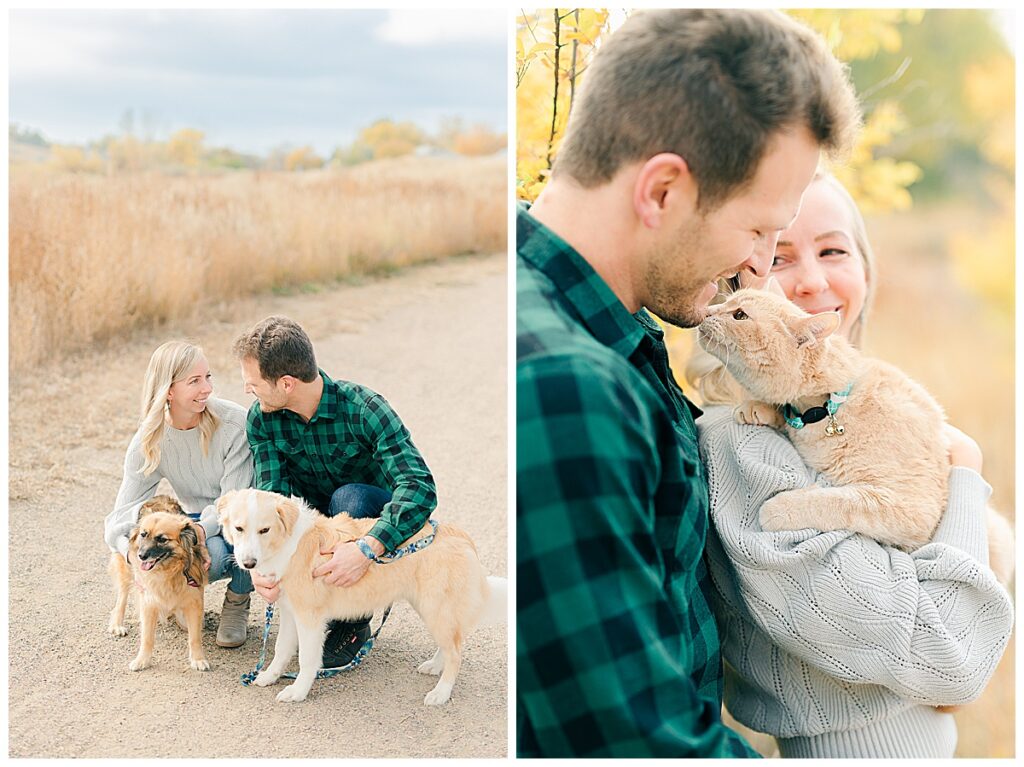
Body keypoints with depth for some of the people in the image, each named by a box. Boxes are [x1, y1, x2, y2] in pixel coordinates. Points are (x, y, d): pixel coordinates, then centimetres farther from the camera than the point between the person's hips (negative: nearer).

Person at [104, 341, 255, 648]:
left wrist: (200, 531, -39)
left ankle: (237, 601, -3)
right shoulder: (149, 441, -13)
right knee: (214, 555, -35)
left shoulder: (234, 422, -21)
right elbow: (119, 519, -13)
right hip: (197, 520, 1)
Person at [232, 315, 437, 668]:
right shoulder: (261, 419, -14)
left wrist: (366, 549, -51)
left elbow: (419, 487, -38)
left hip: (375, 527, -3)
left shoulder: (363, 408, -29)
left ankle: (354, 623, -15)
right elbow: (272, 492, -23)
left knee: (349, 497, -36)